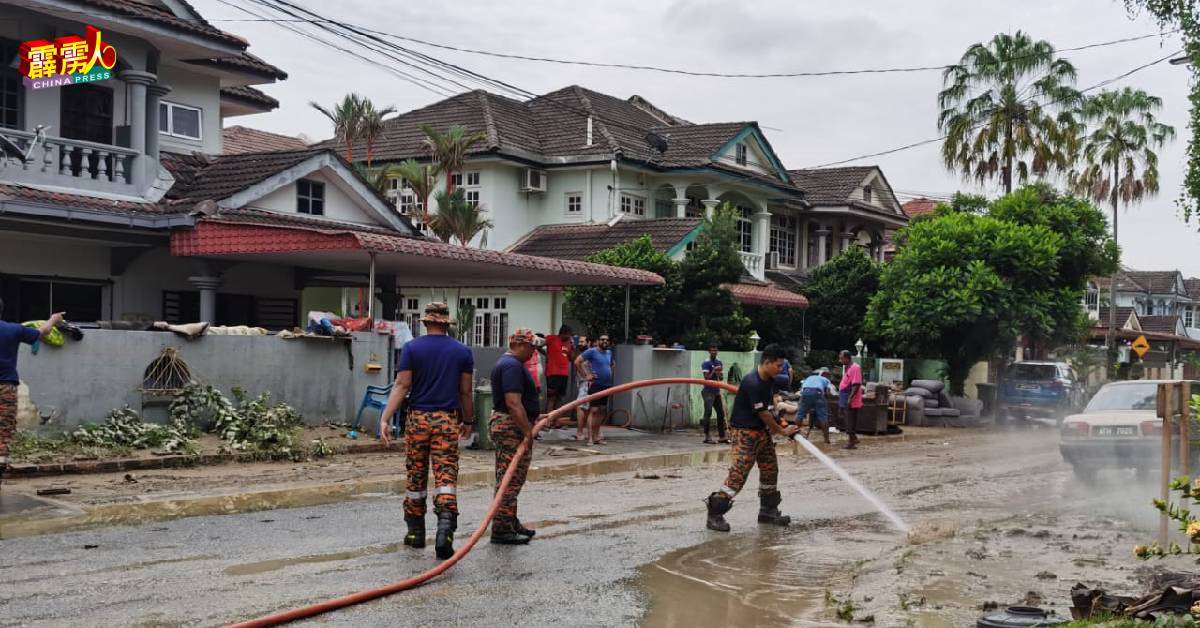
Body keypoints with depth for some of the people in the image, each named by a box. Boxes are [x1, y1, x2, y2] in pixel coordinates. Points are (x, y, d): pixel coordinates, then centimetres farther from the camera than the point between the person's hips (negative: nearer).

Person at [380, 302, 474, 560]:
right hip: (447, 420, 0)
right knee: (446, 477, -4)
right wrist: (467, 421, 19)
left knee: (416, 477, 12)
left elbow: (402, 386, -8)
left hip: (418, 418, 0)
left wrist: (385, 418, -10)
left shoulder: (412, 348, 0)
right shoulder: (462, 351, 3)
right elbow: (466, 391, 6)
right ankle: (445, 528, -23)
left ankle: (415, 532, 22)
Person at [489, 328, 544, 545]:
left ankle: (510, 523, 27)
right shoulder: (512, 366, -18)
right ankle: (501, 530, -3)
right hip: (512, 427, -11)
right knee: (510, 478, -7)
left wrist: (534, 419, 24)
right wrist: (527, 432, -25)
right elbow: (513, 403, -26)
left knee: (511, 478, 18)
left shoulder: (508, 363, 18)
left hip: (505, 424, 11)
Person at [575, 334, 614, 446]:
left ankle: (596, 437, 16)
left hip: (607, 385, 7)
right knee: (594, 410, -11)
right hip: (595, 385, -7)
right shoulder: (592, 351, -7)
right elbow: (577, 361, -12)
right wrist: (586, 376, -12)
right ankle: (590, 438, -12)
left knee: (601, 411, 10)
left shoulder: (609, 352, 13)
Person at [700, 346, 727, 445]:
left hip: (717, 391, 8)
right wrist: (714, 371, -24)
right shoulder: (706, 363, -9)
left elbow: (721, 377, 16)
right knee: (708, 413, -10)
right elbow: (707, 378, -14)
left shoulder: (719, 362, 11)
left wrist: (719, 374, -6)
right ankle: (707, 437, -9)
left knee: (721, 413, 8)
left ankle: (722, 436, 15)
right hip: (708, 391, -7)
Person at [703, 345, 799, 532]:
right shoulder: (752, 383, -25)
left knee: (770, 469, 14)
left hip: (761, 430, 9)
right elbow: (763, 413, -19)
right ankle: (715, 514, -11)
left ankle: (768, 511, 27)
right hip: (744, 432, -9)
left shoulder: (769, 381, 5)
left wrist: (773, 427, 3)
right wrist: (782, 431, -8)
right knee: (738, 474, -15)